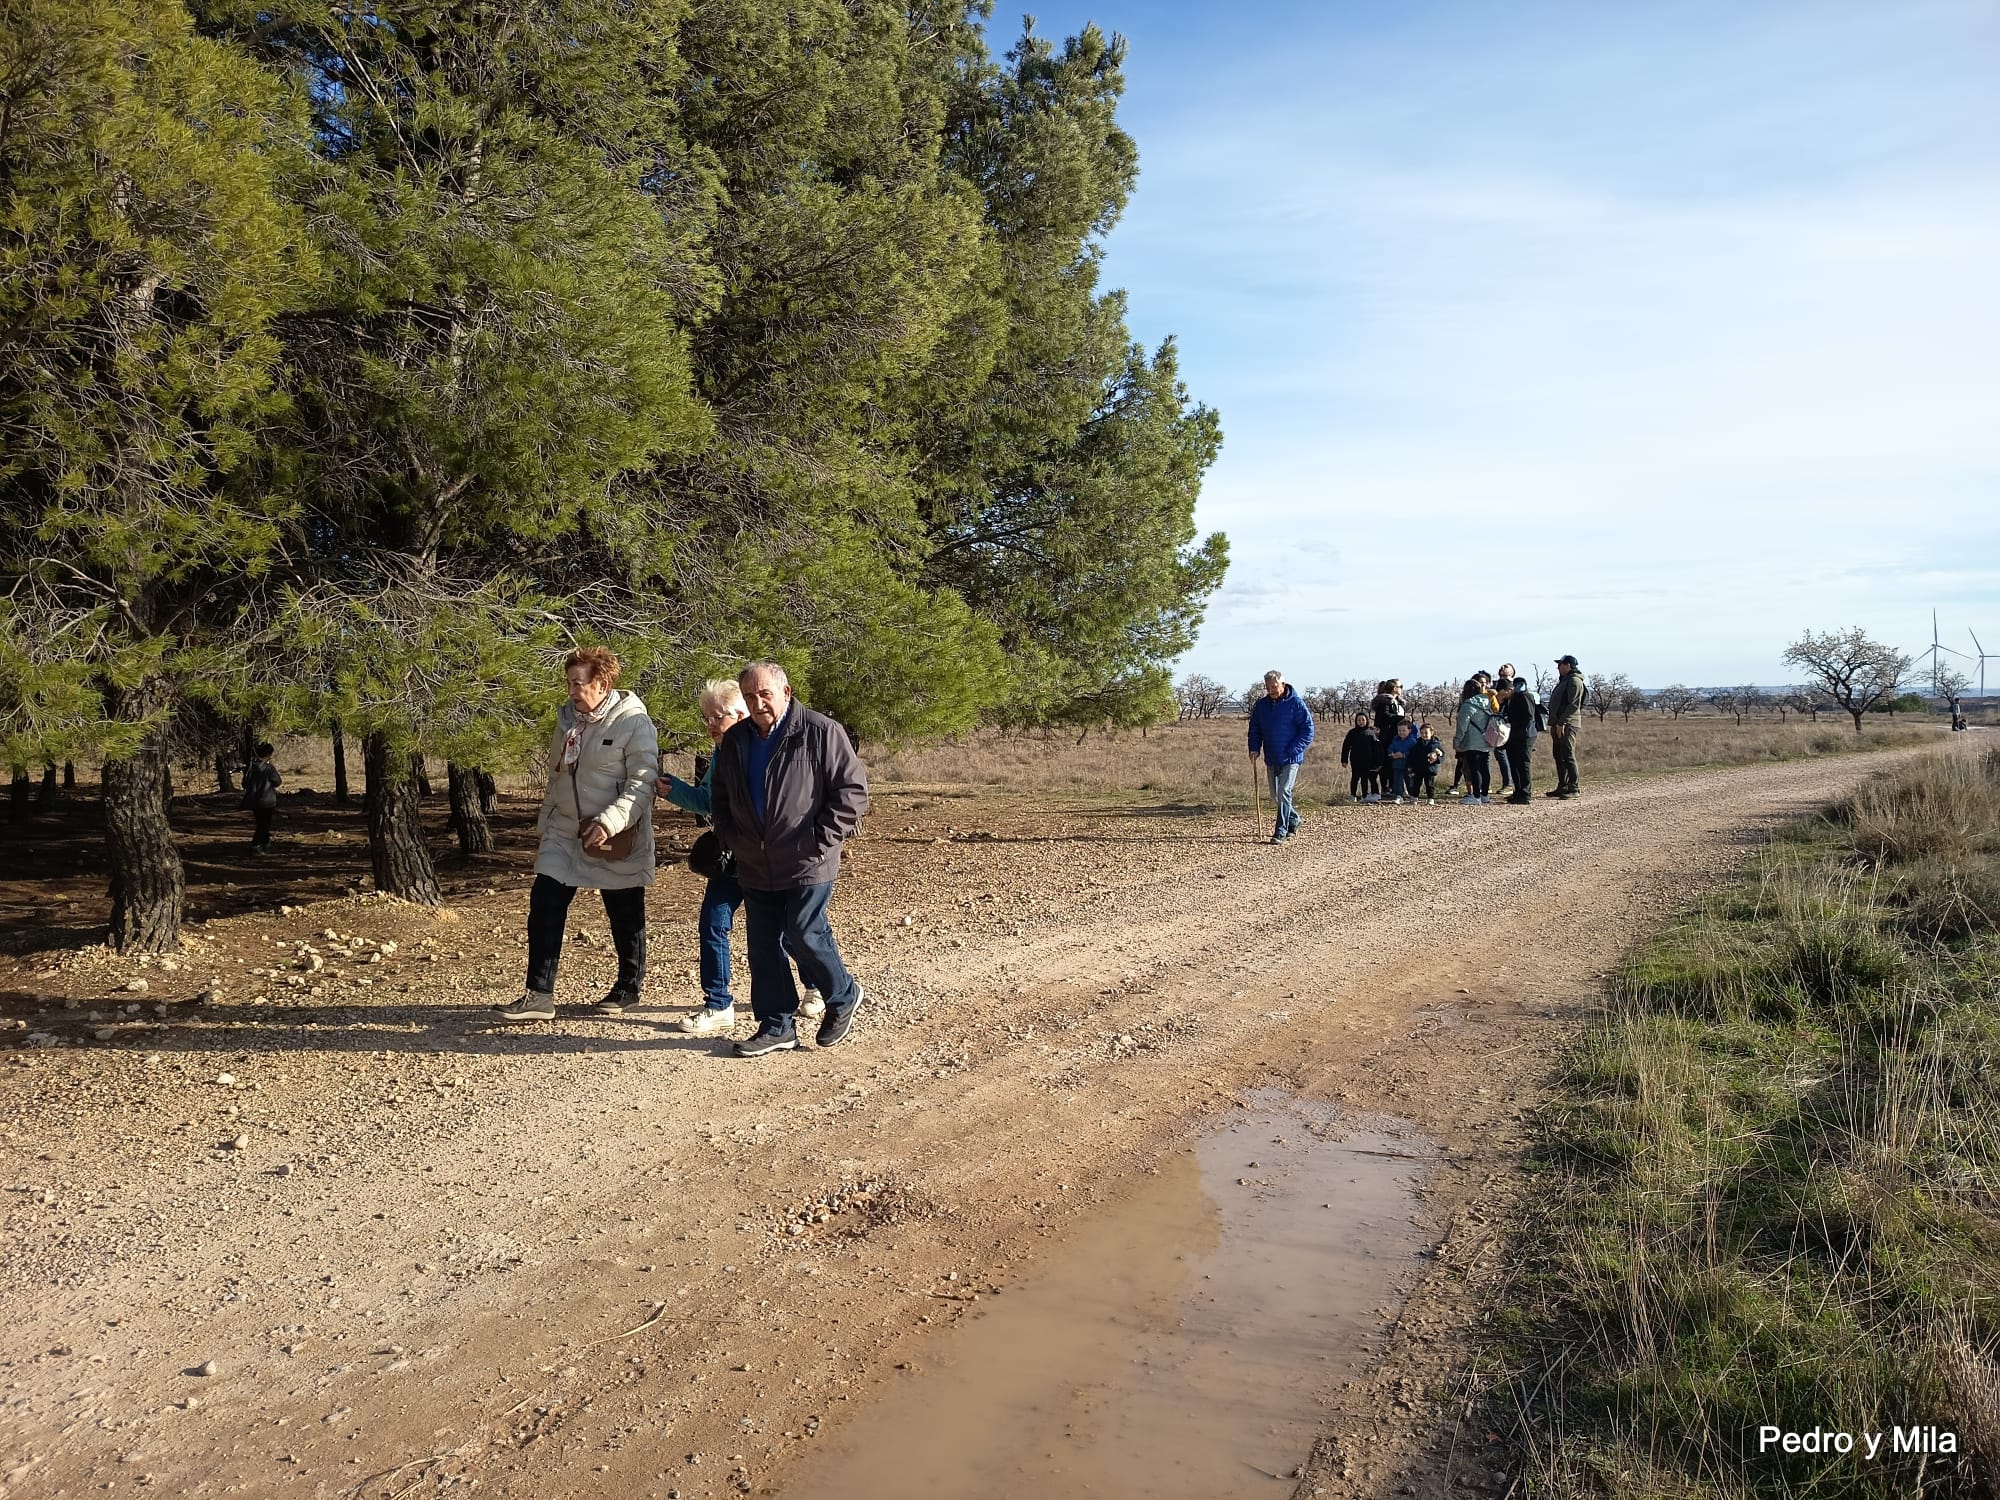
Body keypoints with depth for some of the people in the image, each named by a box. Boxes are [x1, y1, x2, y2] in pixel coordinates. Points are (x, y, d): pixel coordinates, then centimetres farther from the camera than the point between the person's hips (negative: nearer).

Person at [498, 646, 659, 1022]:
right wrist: (544, 825, 17)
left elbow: (643, 782, -19)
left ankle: (629, 986, 28)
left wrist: (609, 822, -27)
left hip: (616, 837, -6)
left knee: (625, 915, 8)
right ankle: (539, 994, 1)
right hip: (565, 830, 6)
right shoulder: (567, 718, 8)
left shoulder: (633, 722, -14)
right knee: (544, 904, -4)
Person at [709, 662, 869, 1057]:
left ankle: (844, 997, 20)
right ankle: (777, 1026, 20)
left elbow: (853, 790, -11)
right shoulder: (734, 741, 9)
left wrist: (822, 839, -14)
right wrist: (730, 839, 8)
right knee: (763, 946, 8)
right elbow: (718, 796, 21)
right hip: (755, 866, 6)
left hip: (807, 862, -6)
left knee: (805, 937, -7)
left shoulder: (821, 732, -10)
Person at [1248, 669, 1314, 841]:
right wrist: (1254, 748, -3)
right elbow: (1255, 729, 14)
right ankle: (1294, 819, 36)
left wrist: (1293, 750, -16)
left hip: (1291, 758, -6)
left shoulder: (1296, 703, -10)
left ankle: (1280, 832, -10)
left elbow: (1308, 730, -8)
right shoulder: (1261, 705, 5)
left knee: (1284, 793, -14)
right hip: (1271, 759, 6)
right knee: (1275, 796, 14)